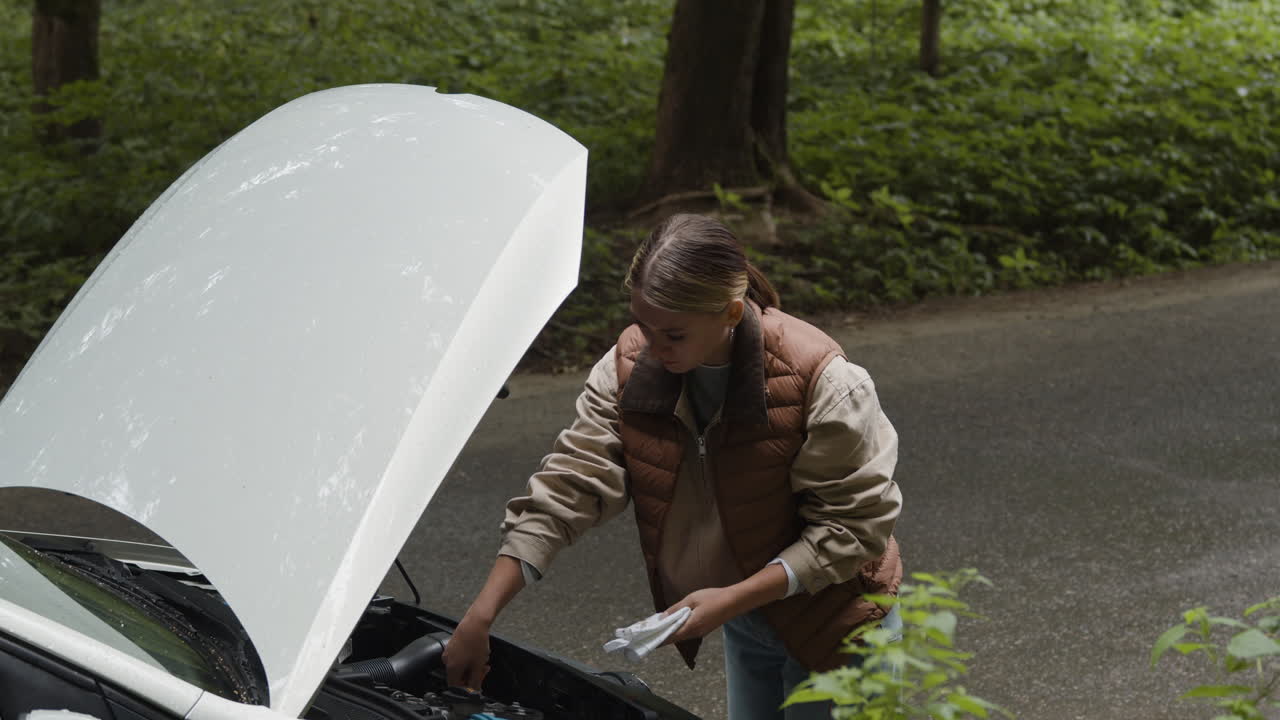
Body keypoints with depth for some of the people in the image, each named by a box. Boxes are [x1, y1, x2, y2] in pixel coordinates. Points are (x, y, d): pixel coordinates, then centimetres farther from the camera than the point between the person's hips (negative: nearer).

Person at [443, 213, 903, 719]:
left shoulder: (820, 381, -29)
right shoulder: (630, 368, -14)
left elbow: (857, 522, -23)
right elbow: (566, 489, -14)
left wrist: (733, 599, -30)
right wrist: (480, 616, -22)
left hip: (833, 619, -5)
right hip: (745, 623, 5)